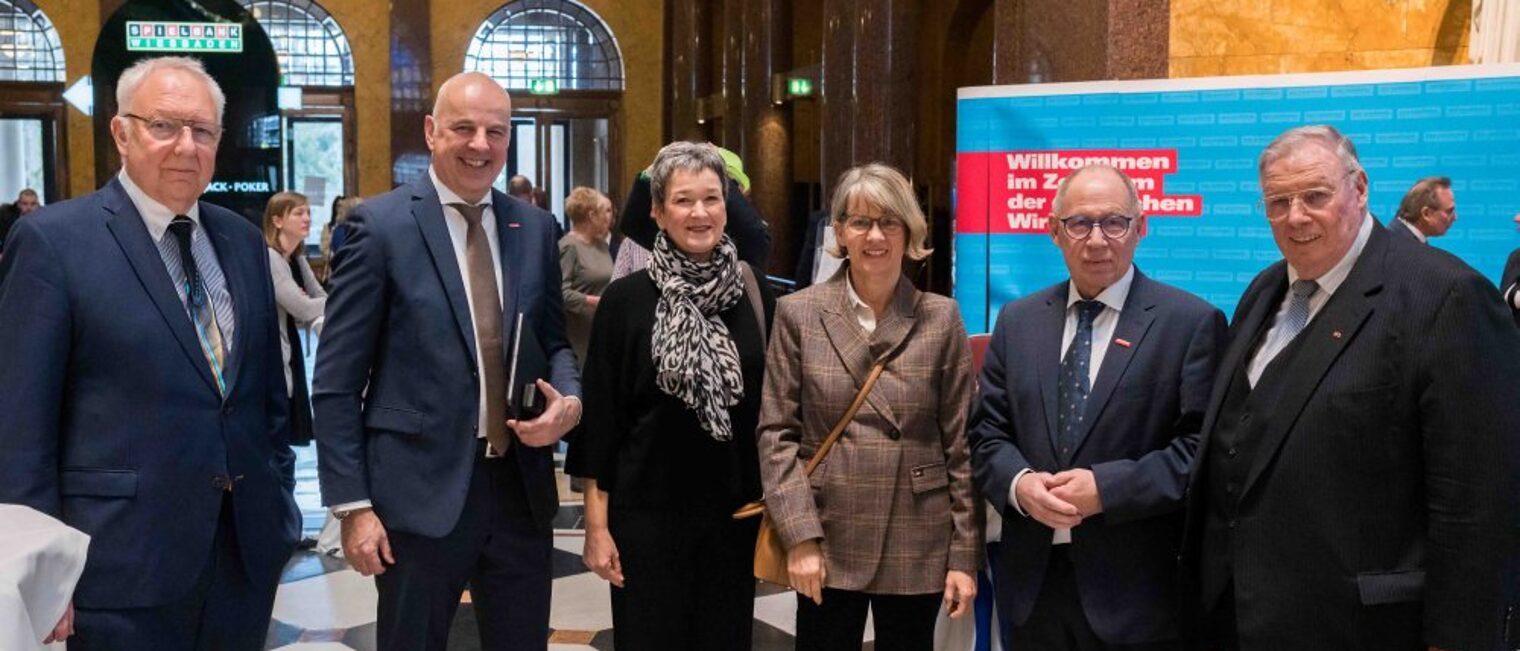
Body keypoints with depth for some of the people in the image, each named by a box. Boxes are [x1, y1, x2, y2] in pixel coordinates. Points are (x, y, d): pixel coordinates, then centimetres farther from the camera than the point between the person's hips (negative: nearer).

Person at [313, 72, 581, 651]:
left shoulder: (535, 228, 7)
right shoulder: (381, 225, -7)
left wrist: (569, 400, -5)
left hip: (520, 486, 4)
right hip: (421, 490, -4)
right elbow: (337, 382, -7)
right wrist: (352, 505, -10)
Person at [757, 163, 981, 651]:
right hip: (829, 542, 0)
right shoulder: (799, 313, 1)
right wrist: (800, 537, -9)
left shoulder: (941, 318, 3)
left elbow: (961, 443, 2)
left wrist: (965, 554, -2)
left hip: (917, 546, 1)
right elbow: (777, 433, -1)